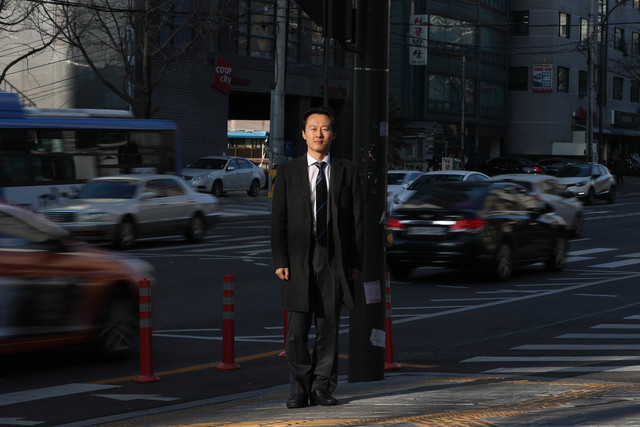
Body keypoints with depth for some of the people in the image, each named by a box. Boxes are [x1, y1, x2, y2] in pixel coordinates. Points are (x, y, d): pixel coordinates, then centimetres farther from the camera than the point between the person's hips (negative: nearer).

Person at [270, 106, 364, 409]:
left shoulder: (347, 171, 9)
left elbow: (357, 218, 7)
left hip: (334, 260, 1)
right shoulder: (287, 172, 7)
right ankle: (299, 391, 3)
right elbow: (278, 219, 4)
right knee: (297, 330, -4)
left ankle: (322, 389, 10)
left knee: (329, 327, 2)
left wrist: (356, 261, 1)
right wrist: (280, 260, -5)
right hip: (299, 260, -1)